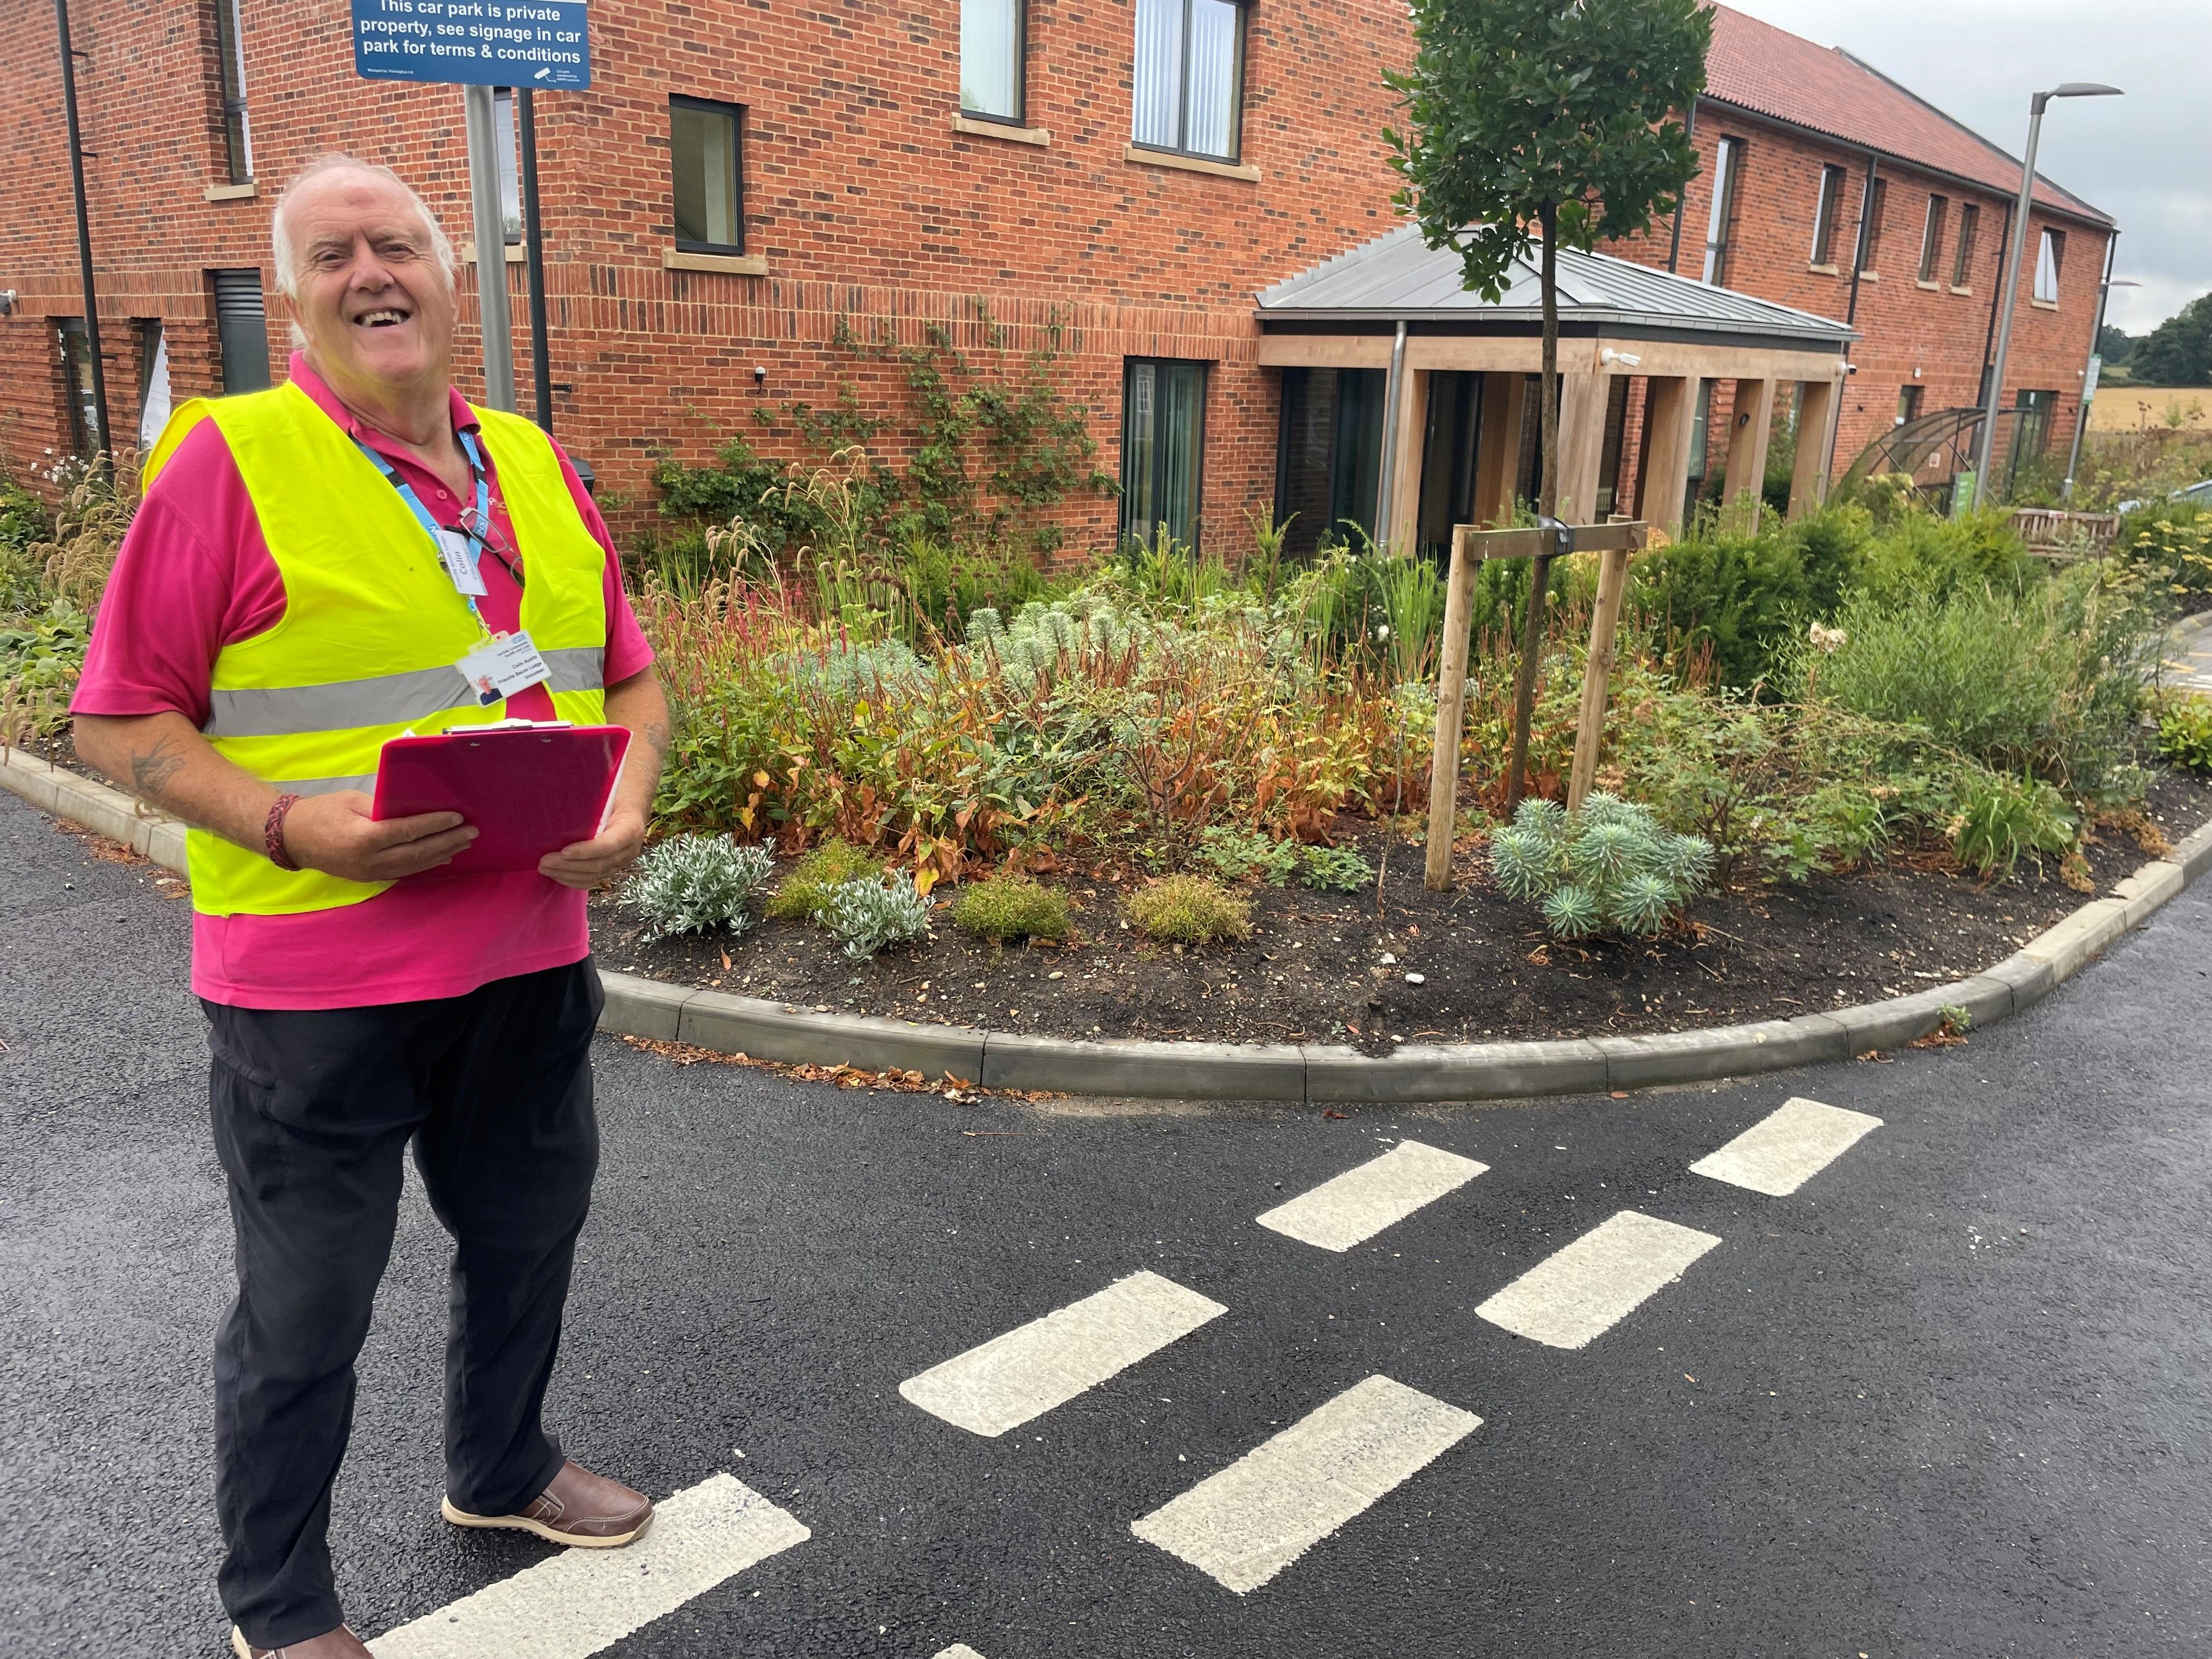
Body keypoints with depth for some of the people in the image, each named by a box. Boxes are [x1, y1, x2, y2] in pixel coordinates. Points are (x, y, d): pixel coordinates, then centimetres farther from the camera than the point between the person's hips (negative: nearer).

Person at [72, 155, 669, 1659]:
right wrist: (292, 825, -23)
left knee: (529, 1237, 22)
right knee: (306, 1310, 11)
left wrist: (627, 805, -6)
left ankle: (500, 1467, 50)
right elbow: (121, 717, -8)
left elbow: (631, 677, 13)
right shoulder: (228, 459, -8)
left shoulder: (534, 464, 8)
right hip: (315, 984, -5)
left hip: (530, 956, 6)